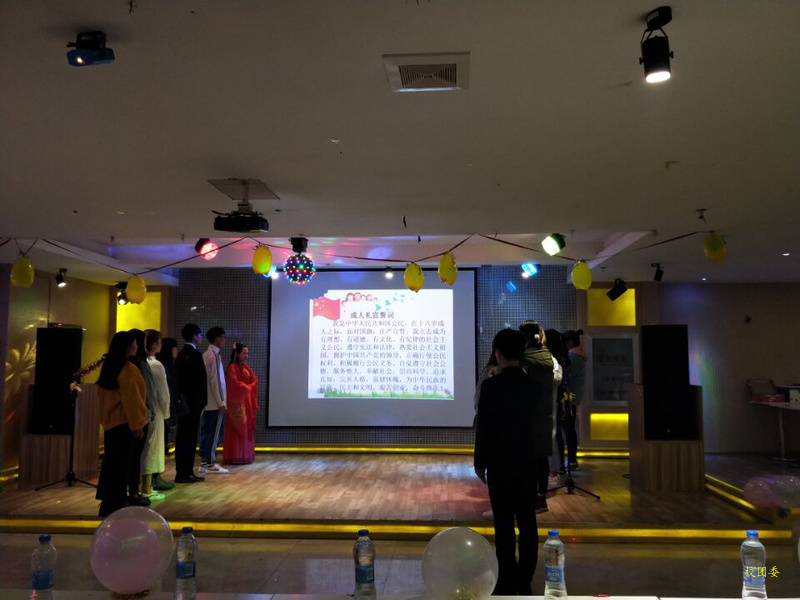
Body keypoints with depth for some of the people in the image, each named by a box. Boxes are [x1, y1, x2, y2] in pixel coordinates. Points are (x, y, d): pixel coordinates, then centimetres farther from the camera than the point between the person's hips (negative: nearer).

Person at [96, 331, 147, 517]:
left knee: (111, 460, 16)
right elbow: (132, 399, -18)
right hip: (124, 422, -8)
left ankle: (108, 499, 24)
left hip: (110, 420, 8)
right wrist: (138, 424, -12)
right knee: (121, 462, 0)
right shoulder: (129, 370, -19)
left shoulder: (107, 366, 7)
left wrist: (105, 415, 19)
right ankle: (114, 502, 5)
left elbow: (102, 394, 13)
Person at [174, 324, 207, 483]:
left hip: (182, 402, 9)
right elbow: (200, 380, -16)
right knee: (190, 438, -3)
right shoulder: (195, 354, -14)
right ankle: (185, 473, 0)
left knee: (182, 437, 12)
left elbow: (179, 378, 15)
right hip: (193, 402, -9)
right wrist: (203, 401, -7)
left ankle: (182, 472, 19)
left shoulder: (181, 354, 13)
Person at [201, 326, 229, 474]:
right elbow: (215, 381, -18)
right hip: (215, 402, -9)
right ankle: (210, 463, 1)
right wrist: (221, 402, -16)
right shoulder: (214, 355, -15)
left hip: (208, 402, 9)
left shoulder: (207, 354, 12)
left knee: (207, 431, 10)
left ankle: (204, 462, 13)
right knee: (215, 433, -3)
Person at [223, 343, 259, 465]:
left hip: (247, 402, 8)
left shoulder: (246, 367, 14)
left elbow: (255, 380, 11)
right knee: (237, 428, -5)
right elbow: (234, 383, -20)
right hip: (237, 401, -8)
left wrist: (249, 388, -6)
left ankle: (245, 455, 14)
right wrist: (246, 388, -9)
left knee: (246, 428, 8)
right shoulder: (232, 367, -11)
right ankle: (235, 457, -1)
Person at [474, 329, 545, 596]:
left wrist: (480, 463, -2)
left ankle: (508, 583, 9)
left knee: (504, 523, 3)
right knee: (527, 521, 9)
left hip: (500, 463, -4)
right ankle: (524, 581, 18)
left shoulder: (491, 386, -14)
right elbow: (540, 425, 9)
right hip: (529, 463, 4)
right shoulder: (535, 386, 0)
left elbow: (484, 427, -11)